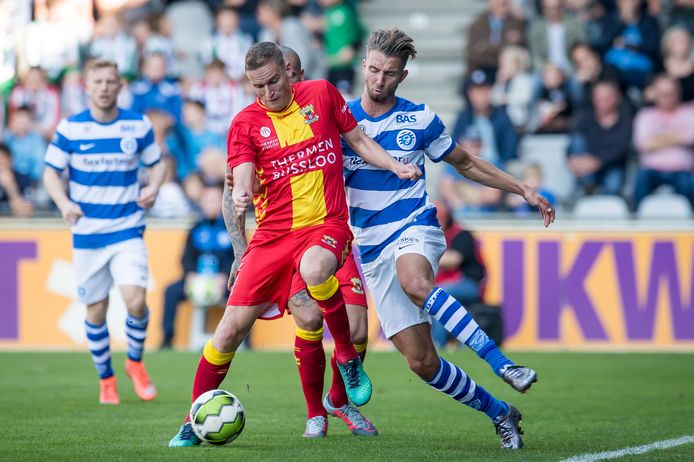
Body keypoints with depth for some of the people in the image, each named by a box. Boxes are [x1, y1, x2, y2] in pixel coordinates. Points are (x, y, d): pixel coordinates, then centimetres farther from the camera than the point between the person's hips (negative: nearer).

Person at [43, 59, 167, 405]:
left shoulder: (139, 126, 1)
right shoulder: (69, 128, -2)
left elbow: (156, 163, 13)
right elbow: (51, 172, 2)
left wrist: (153, 188, -8)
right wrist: (64, 203, -17)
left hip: (128, 230, 0)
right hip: (87, 233, 0)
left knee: (135, 300, -18)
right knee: (96, 311, 5)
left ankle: (135, 361, 10)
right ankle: (106, 380, 24)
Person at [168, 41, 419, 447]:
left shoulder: (322, 94, 3)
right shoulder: (245, 123, 1)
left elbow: (359, 141, 13)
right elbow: (243, 180, -11)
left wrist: (398, 168, -1)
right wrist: (240, 200, -33)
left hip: (326, 225, -2)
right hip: (273, 233, 2)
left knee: (314, 269, -39)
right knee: (232, 327, -5)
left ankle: (348, 357, -15)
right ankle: (194, 421, 10)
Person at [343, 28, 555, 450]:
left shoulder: (419, 119, 3)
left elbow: (466, 163, 16)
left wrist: (523, 190, 11)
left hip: (415, 228, -2)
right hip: (373, 250, 2)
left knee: (414, 282, -41)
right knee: (420, 361, -7)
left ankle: (501, 363, -42)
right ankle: (499, 413, 10)